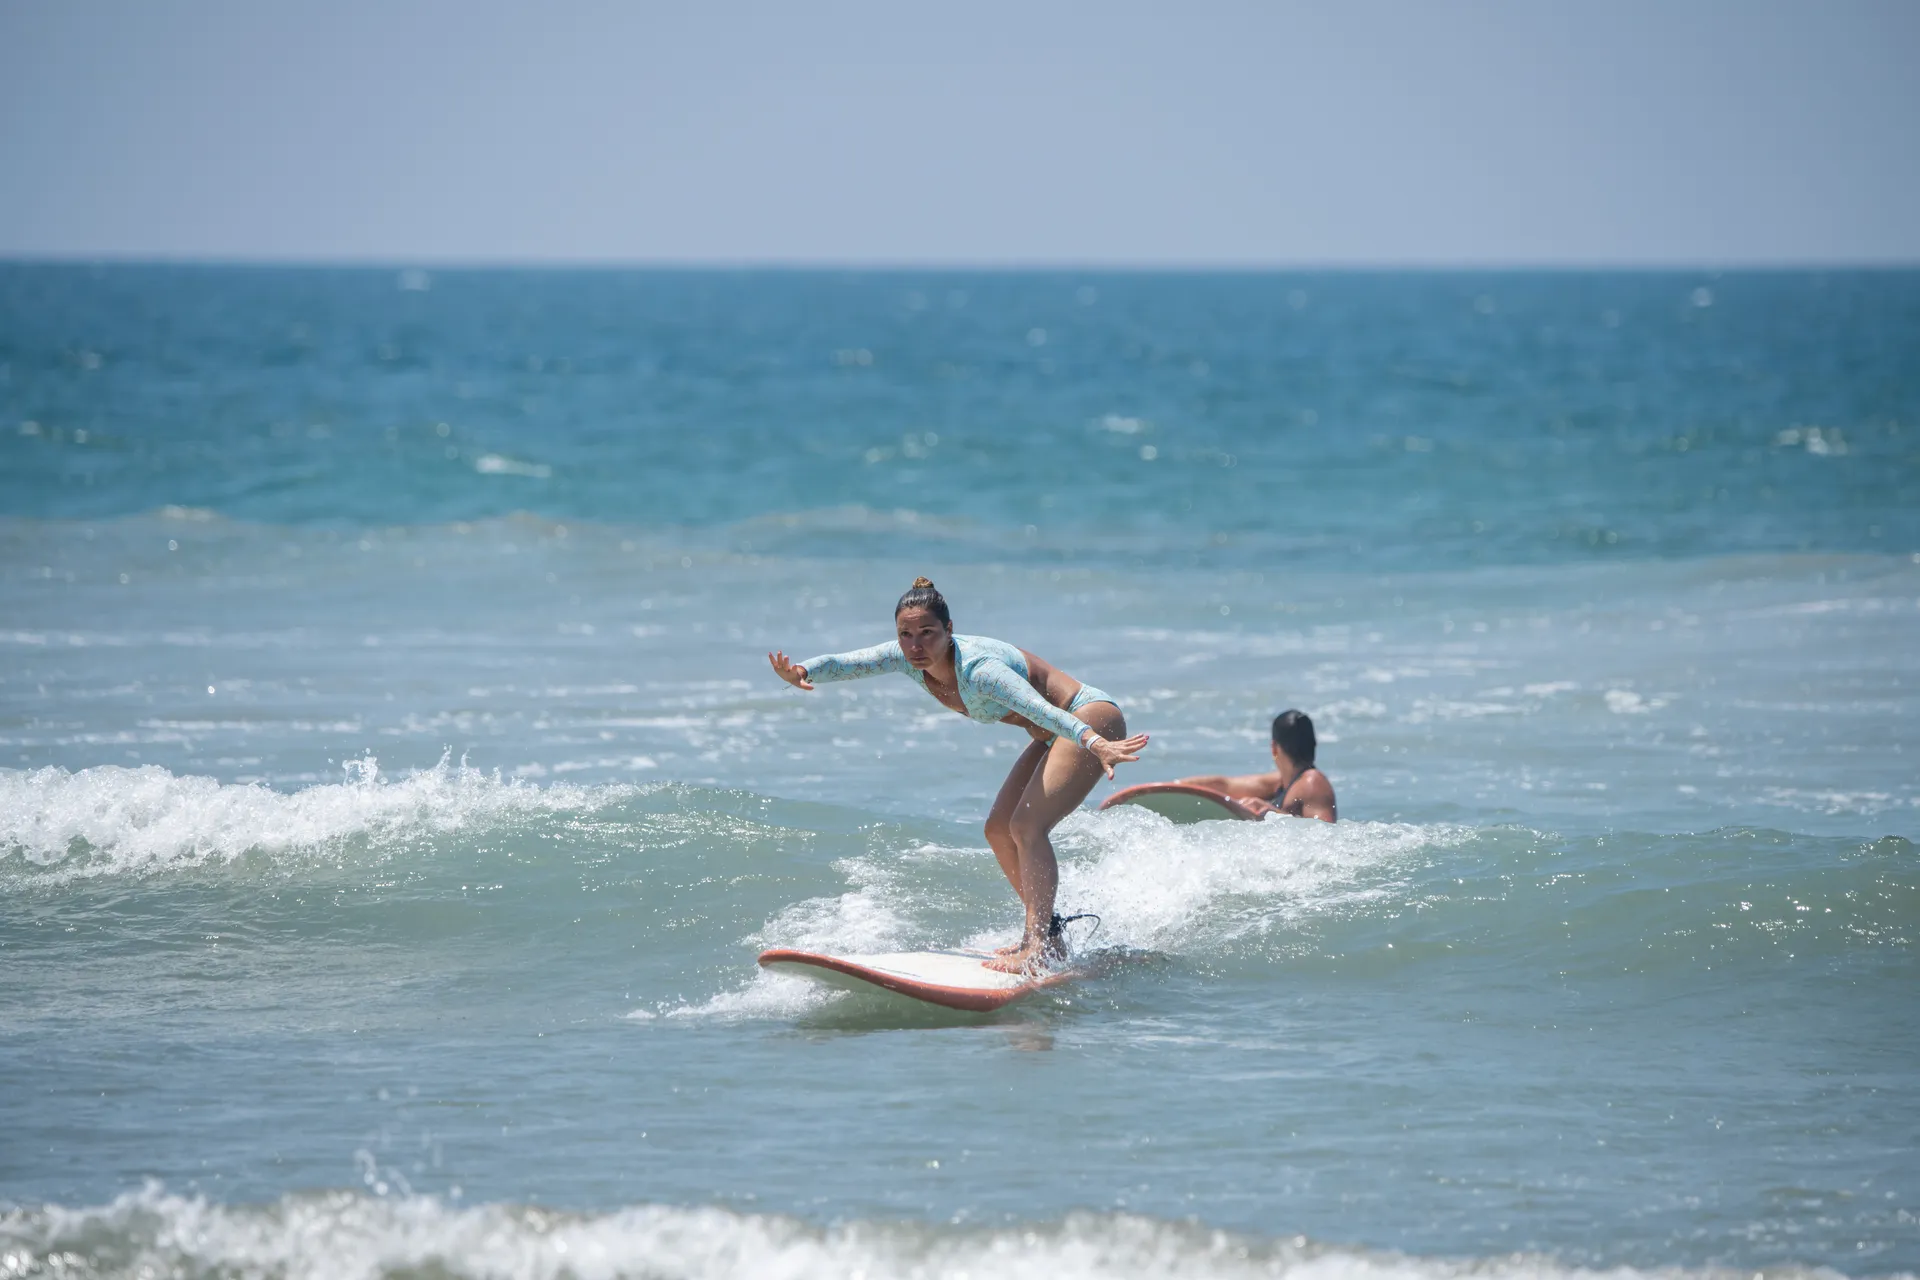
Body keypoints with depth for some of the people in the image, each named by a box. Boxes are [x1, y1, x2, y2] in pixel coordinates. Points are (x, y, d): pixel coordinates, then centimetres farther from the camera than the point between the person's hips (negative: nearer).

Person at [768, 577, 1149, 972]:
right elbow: (843, 663, -15)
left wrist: (1094, 744, -63)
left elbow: (1041, 709, -48)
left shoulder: (977, 668, -33)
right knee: (999, 830, 9)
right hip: (1051, 735, 10)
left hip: (1093, 720, -10)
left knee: (1027, 826, -21)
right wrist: (802, 672, -37)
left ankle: (1039, 944, -20)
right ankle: (1045, 933, 21)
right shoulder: (910, 657, -9)